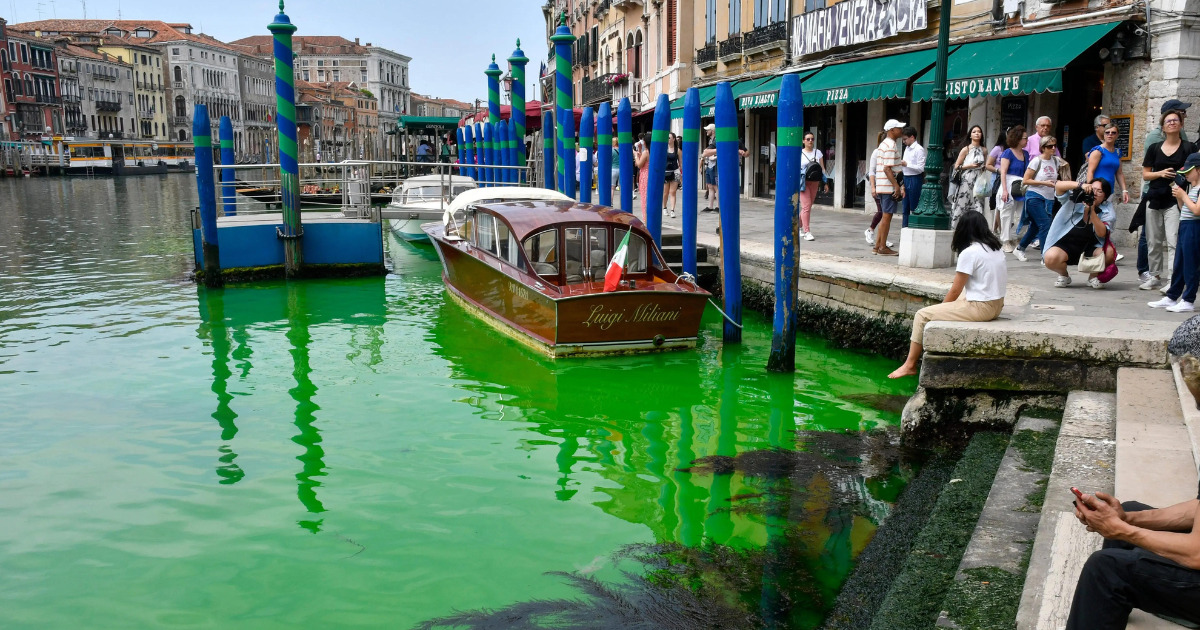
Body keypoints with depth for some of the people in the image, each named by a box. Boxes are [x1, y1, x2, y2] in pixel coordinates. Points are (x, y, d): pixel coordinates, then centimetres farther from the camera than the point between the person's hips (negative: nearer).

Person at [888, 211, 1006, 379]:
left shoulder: (969, 253, -16)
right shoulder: (996, 249, 8)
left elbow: (955, 291, -13)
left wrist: (941, 308, 6)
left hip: (980, 308, -9)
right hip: (996, 305, 9)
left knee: (922, 315, -3)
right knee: (949, 301, 32)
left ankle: (910, 365, 4)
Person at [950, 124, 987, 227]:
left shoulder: (983, 150, 12)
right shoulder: (966, 150, 0)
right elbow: (956, 166, -2)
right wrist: (970, 166, -12)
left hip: (978, 183, 3)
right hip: (966, 181, -3)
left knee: (977, 208, -5)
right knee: (962, 207, -4)